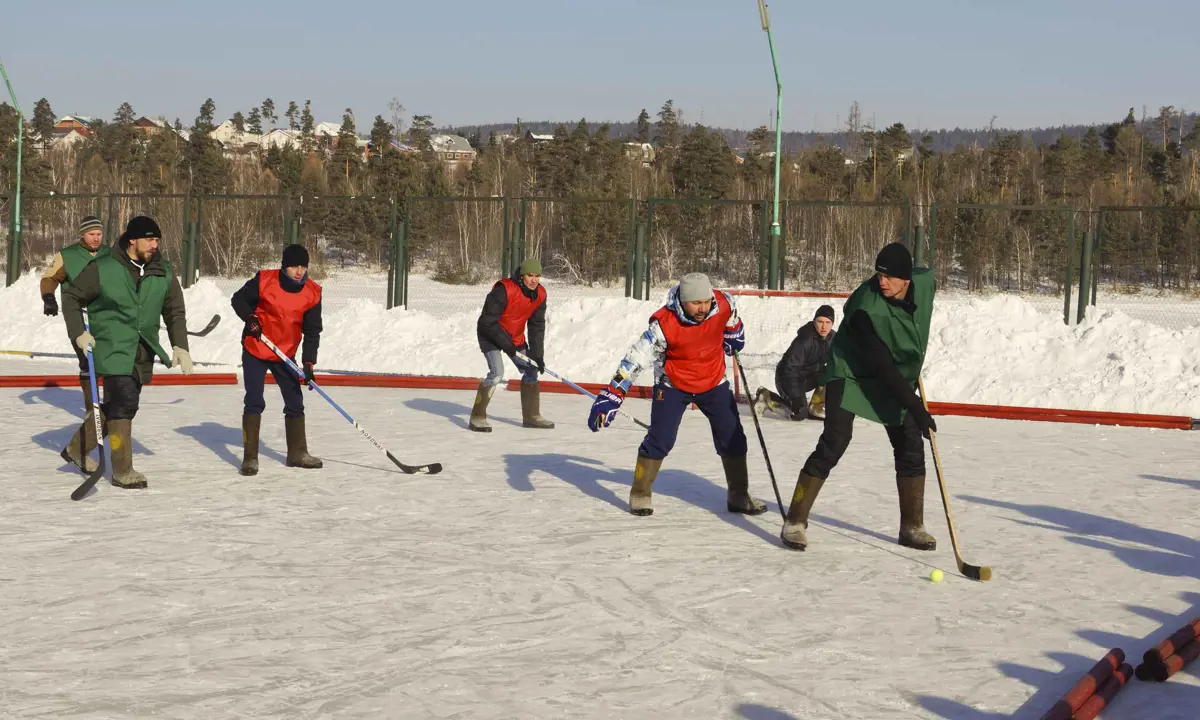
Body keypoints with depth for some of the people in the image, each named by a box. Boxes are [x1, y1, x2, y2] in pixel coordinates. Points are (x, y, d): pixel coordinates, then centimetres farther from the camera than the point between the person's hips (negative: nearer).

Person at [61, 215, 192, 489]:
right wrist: (79, 333, -7)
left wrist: (180, 346, -1)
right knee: (125, 401, -14)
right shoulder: (102, 269, -10)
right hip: (112, 348, -5)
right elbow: (71, 297, 1)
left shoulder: (164, 272, 2)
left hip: (143, 353, 5)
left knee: (116, 404, 13)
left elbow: (175, 312, 9)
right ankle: (122, 470, -6)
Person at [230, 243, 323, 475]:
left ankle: (297, 453, 25)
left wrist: (308, 363, -12)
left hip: (285, 354, 4)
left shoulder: (312, 292, -9)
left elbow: (312, 331, -5)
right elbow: (238, 299, -3)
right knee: (254, 402, -9)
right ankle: (250, 457, -4)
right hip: (255, 350, -4)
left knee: (295, 402, 9)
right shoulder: (264, 280, -17)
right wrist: (250, 318, -21)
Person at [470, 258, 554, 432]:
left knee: (531, 371, 9)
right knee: (497, 373, -22)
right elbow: (488, 321, -26)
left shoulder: (540, 294, -8)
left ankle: (531, 416, 25)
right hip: (490, 334, -7)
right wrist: (505, 343, -23)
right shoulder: (504, 290, -30)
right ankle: (477, 418, -15)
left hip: (516, 336, 8)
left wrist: (538, 355, -7)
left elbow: (537, 326, -2)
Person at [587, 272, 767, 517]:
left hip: (714, 383, 4)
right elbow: (636, 359, -28)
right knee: (660, 440, -9)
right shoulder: (664, 324, -31)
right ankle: (640, 495, 9)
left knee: (732, 439, 4)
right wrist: (611, 396, -32)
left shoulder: (723, 304, -22)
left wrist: (734, 334, 21)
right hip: (673, 386, -3)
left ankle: (739, 496, 20)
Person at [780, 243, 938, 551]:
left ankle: (912, 527, 15)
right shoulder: (866, 309, -32)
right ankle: (795, 522, -10)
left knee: (910, 447, 3)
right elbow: (882, 366, -32)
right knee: (834, 443, -16)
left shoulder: (925, 281, -13)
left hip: (897, 377, 6)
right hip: (851, 373, -6)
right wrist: (915, 407, -35)